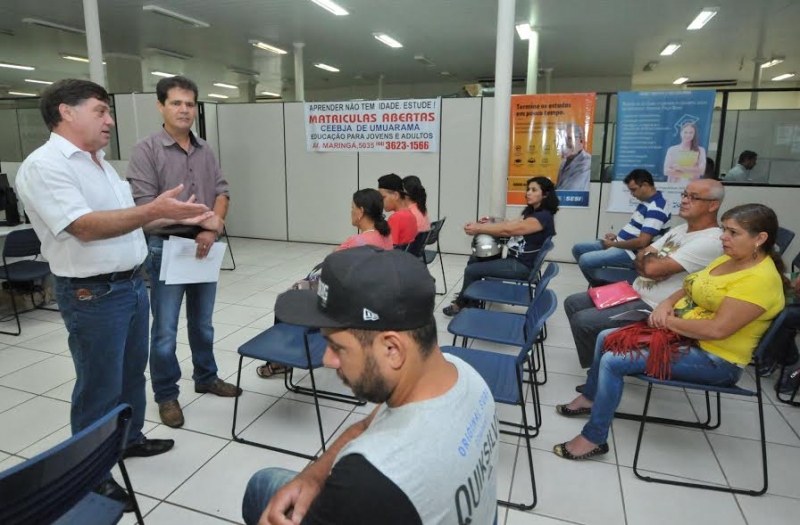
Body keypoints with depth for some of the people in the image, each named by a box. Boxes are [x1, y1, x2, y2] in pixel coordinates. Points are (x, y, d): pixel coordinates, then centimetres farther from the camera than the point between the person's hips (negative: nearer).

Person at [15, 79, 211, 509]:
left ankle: (130, 439, 40)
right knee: (100, 387, 4)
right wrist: (154, 211, -37)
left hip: (132, 283, 9)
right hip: (93, 295, -9)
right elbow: (85, 227, -27)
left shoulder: (99, 163, 12)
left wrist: (174, 217, 14)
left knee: (131, 372, 21)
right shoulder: (44, 165, -17)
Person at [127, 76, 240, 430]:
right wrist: (203, 221, -19)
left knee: (203, 323, 18)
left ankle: (206, 378, 35)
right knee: (165, 330, 5)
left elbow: (221, 192, 5)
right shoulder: (146, 151, -9)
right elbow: (145, 207, -17)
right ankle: (166, 395, 21)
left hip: (205, 247, 5)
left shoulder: (205, 151, 8)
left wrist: (212, 229, -13)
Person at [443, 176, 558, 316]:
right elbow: (509, 223, 3)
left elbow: (508, 230, -25)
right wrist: (480, 225, -10)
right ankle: (472, 298, 22)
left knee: (471, 271, -9)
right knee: (474, 261, 13)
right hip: (514, 259, 10)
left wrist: (478, 229, -22)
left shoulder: (543, 217, -20)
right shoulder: (532, 212, 12)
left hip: (522, 266, -10)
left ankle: (461, 304, 13)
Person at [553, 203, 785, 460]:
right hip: (679, 334, 10)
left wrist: (668, 321, -17)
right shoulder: (728, 259, 7)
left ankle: (593, 438, -8)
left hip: (714, 360, -10)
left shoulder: (760, 279, -22)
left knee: (612, 361, -22)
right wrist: (666, 304, -6)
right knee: (606, 339, 8)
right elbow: (689, 289, 16)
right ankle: (590, 397, 28)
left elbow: (717, 329, -30)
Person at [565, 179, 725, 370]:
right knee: (573, 303, 5)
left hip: (653, 309, -10)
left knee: (583, 321, -21)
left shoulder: (711, 241, -18)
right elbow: (640, 260, 10)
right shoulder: (680, 229, 13)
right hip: (634, 293, 10)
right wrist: (649, 264, -13)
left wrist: (647, 256, -2)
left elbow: (652, 267, -25)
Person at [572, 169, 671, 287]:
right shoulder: (647, 202, 13)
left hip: (632, 253, -11)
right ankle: (599, 284, 12)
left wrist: (613, 244, -14)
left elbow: (641, 242, -25)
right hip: (622, 244, 11)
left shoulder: (656, 208, -20)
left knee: (585, 260, -26)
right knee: (578, 249, 8)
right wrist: (617, 237, 8)